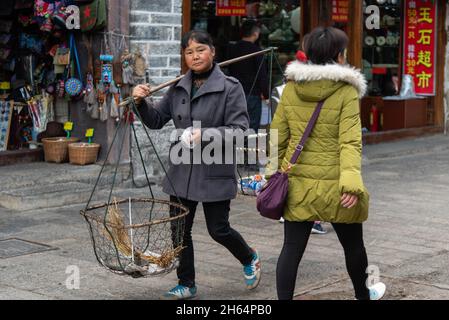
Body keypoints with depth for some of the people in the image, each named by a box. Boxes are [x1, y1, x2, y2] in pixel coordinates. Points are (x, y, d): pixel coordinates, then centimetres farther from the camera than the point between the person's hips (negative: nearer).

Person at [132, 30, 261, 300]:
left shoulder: (230, 87, -8)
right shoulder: (179, 88, 9)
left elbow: (239, 129, -15)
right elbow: (156, 120, 12)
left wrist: (204, 136, -27)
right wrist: (142, 102, -6)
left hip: (215, 173, -5)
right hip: (182, 170, 5)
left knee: (218, 229, 3)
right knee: (180, 230, 9)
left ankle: (250, 259, 34)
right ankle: (186, 285, 25)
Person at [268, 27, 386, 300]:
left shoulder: (291, 88, 1)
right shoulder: (346, 91, -11)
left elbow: (278, 137, 4)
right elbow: (350, 141, -20)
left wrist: (275, 173, 13)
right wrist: (352, 182, -26)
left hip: (297, 183, 3)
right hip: (334, 185, -3)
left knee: (292, 247, 6)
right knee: (353, 244, 20)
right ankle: (363, 294, 42)